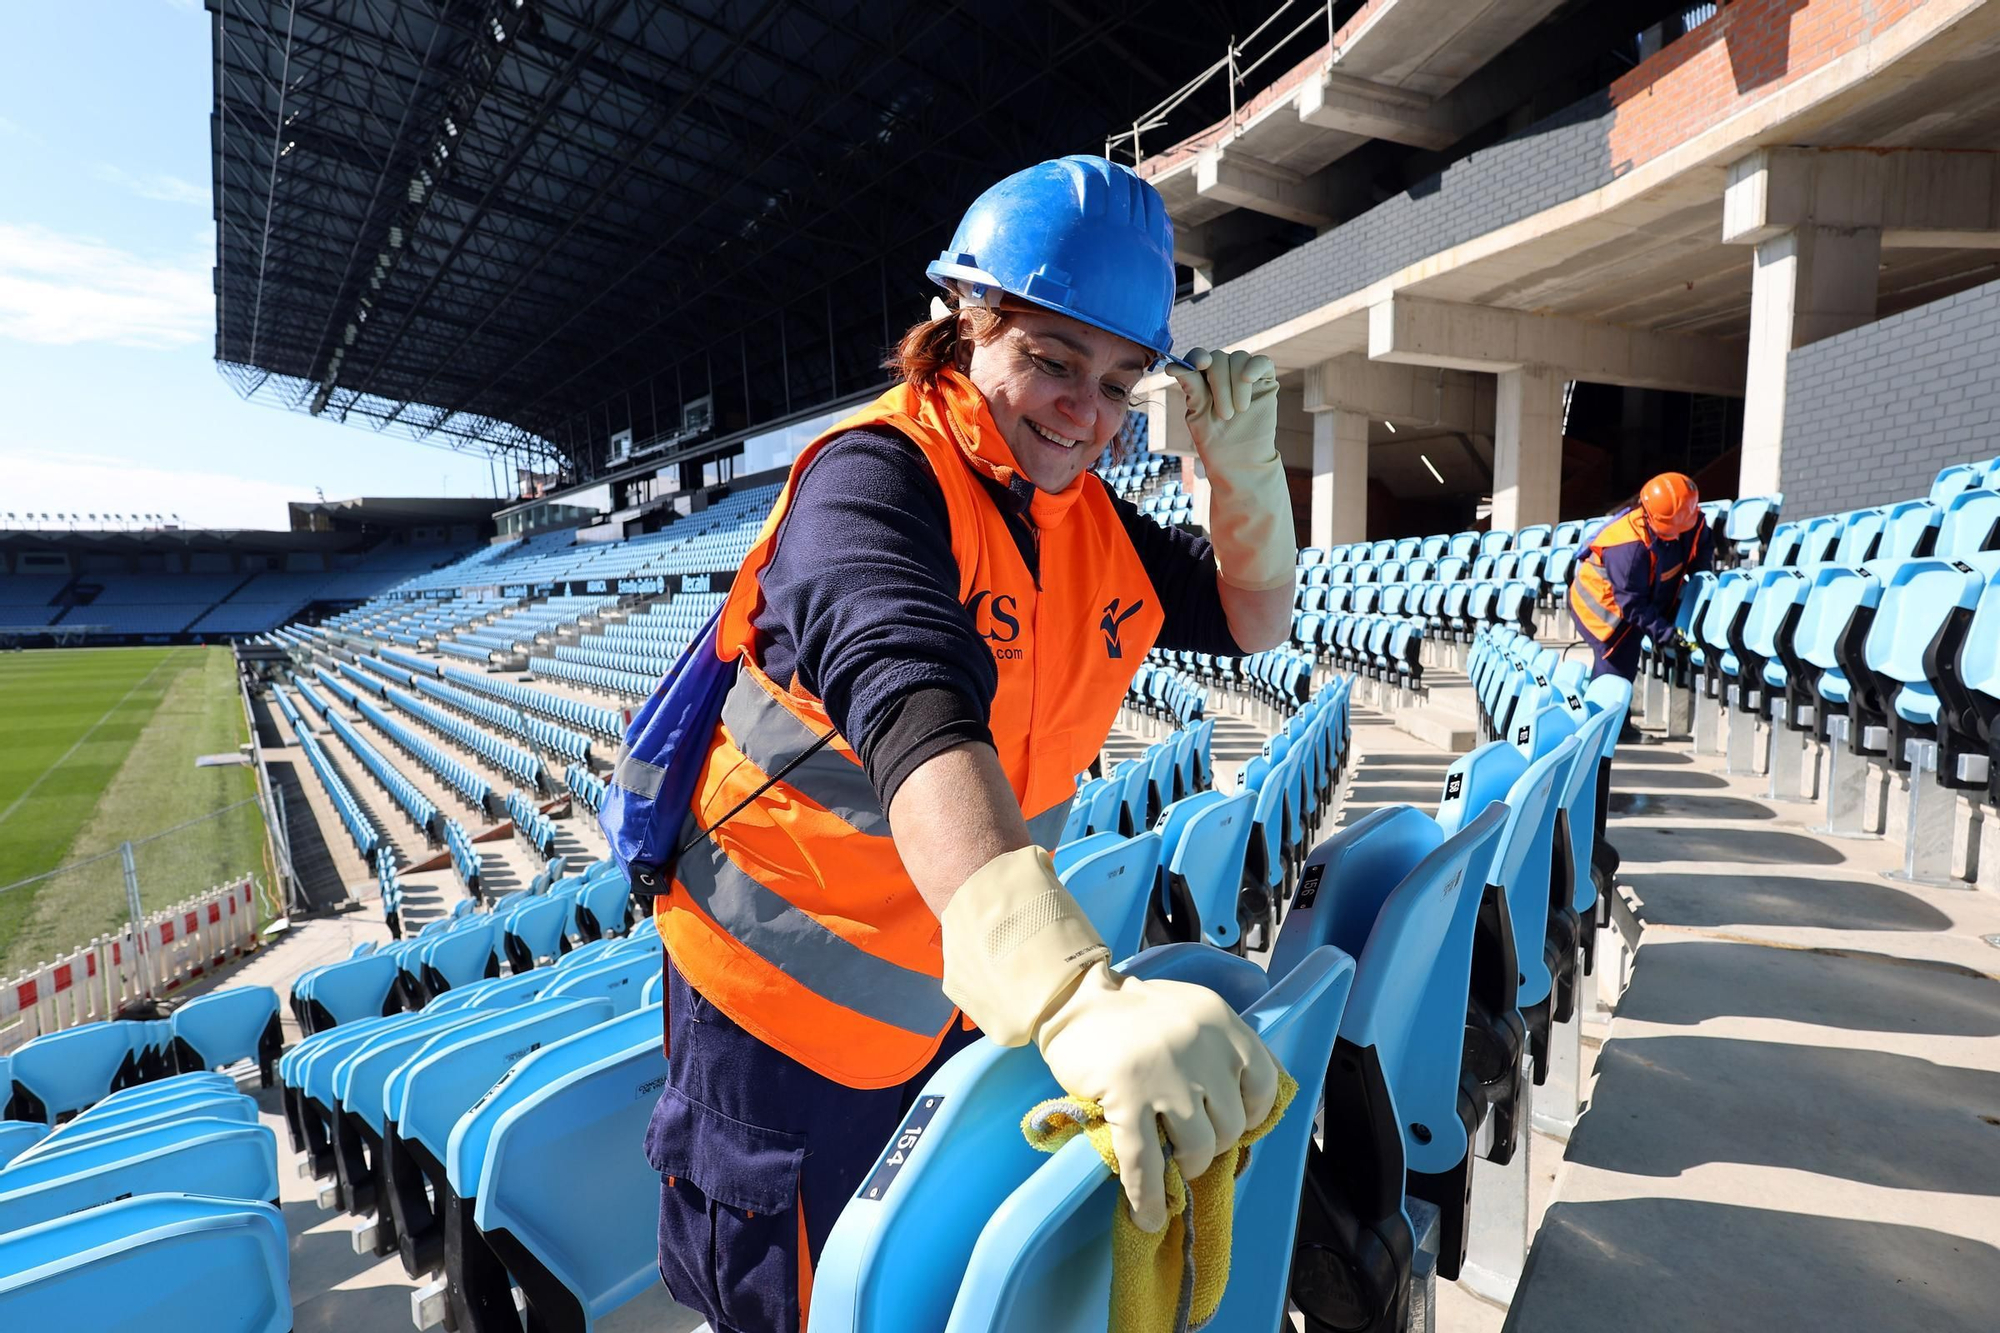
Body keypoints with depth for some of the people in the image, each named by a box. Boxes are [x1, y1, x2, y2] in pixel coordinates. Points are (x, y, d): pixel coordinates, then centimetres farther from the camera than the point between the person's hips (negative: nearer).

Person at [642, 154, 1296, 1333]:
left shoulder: (1088, 517, 0)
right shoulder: (873, 475, -24)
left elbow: (1252, 622, 7)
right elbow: (914, 715, -43)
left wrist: (1246, 464, -12)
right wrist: (1074, 992, -56)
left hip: (955, 992, 7)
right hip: (790, 1006, -6)